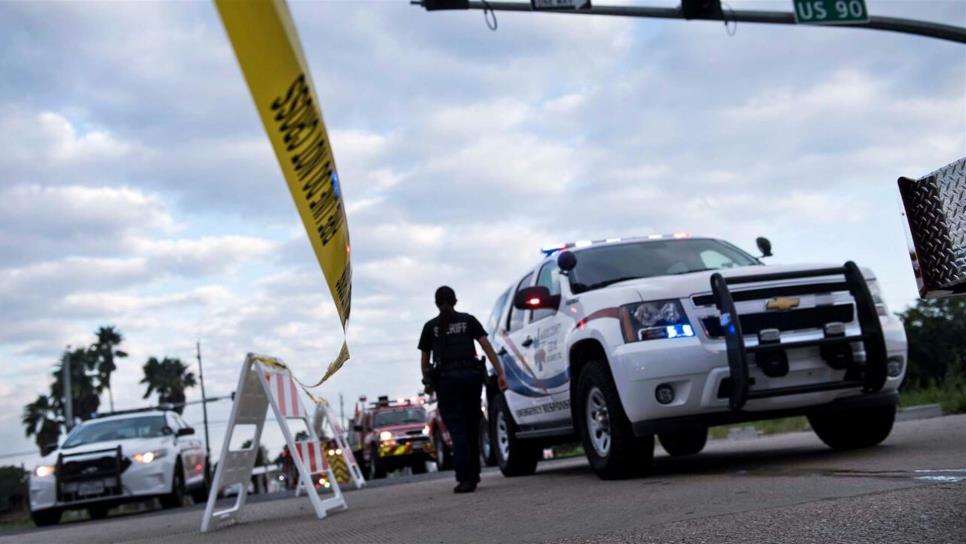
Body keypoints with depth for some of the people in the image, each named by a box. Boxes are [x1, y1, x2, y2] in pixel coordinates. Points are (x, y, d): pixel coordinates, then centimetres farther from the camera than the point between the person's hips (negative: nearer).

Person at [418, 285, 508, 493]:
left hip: (446, 378, -1)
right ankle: (473, 475, 20)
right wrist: (500, 373, -1)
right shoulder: (468, 320, 10)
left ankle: (465, 479, -12)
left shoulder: (431, 326, 9)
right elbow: (487, 347, 2)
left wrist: (428, 383, 27)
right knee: (472, 427, 15)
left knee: (457, 429, -2)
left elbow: (425, 359, 12)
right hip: (471, 375, 1)